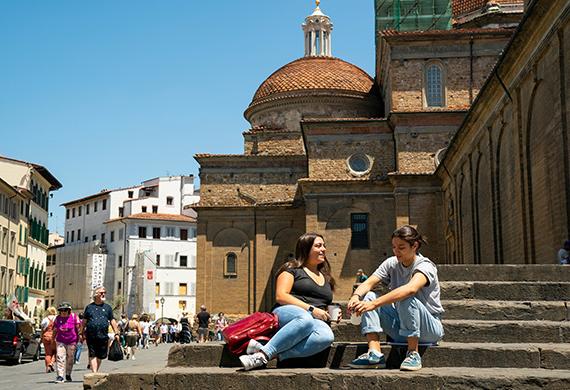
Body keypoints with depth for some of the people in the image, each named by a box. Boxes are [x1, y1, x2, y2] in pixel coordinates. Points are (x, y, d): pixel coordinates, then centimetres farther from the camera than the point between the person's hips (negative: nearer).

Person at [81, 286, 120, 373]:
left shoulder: (107, 307, 12)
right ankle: (94, 373, -10)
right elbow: (84, 321, 10)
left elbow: (112, 321, 12)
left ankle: (96, 371, 24)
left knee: (100, 356, 8)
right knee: (92, 355, -7)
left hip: (103, 336, 2)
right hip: (91, 336, -2)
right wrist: (82, 333, 6)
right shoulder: (89, 307, 8)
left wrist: (116, 333, 6)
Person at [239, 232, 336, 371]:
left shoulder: (326, 278, 29)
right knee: (305, 319, -44)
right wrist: (310, 309, -11)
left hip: (315, 320, 5)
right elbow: (280, 296, -4)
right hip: (286, 313, -4)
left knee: (327, 336, -36)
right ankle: (264, 353, -42)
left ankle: (277, 355, -41)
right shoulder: (292, 269, 10)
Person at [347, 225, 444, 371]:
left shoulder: (425, 266, -17)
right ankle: (374, 354, -23)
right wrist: (356, 296, -35)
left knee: (407, 299, -35)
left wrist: (375, 304, -47)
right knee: (369, 296, -14)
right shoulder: (391, 263, 2)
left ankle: (413, 354, -23)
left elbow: (410, 289, -38)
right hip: (401, 326, 6)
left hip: (430, 328, -6)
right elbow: (368, 283, -11)